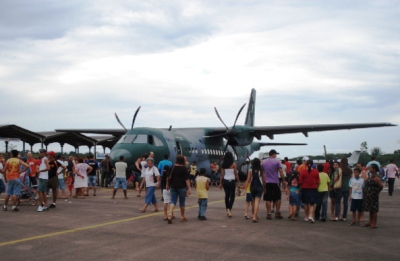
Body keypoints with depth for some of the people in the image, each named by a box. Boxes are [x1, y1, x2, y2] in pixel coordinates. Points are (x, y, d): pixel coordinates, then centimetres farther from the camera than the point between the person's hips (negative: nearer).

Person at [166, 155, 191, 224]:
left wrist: (168, 185, 18)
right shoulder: (184, 168, -9)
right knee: (182, 202, 10)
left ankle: (170, 214, -18)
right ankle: (182, 217, 21)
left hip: (173, 187, 3)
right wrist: (189, 188, -13)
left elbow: (169, 177, 5)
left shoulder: (173, 167, 1)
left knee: (173, 201, 3)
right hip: (182, 187, -3)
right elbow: (187, 179, -14)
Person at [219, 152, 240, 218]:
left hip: (225, 181, 4)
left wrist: (220, 183, 8)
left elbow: (222, 174, 3)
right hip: (232, 181, -4)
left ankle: (227, 210, 18)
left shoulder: (223, 164, 2)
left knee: (227, 195, 15)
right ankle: (229, 209, -14)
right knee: (232, 196, 3)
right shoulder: (233, 164, -9)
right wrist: (238, 181, 1)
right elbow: (236, 174, -8)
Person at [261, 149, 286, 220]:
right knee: (278, 198, 9)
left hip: (266, 183, 3)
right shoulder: (277, 162, -4)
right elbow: (281, 172, -7)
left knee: (268, 199, 3)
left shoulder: (263, 162, 8)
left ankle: (269, 214, 2)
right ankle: (277, 213, 8)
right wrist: (283, 181, -1)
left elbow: (262, 172, 11)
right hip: (275, 182, -3)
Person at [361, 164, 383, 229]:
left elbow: (381, 186, -19)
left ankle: (375, 224, 5)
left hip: (373, 196, -10)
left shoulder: (376, 177, -17)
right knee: (370, 209, 16)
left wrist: (376, 192, -8)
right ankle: (370, 222, 25)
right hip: (368, 196, 10)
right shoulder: (371, 176, 11)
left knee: (373, 210, -2)